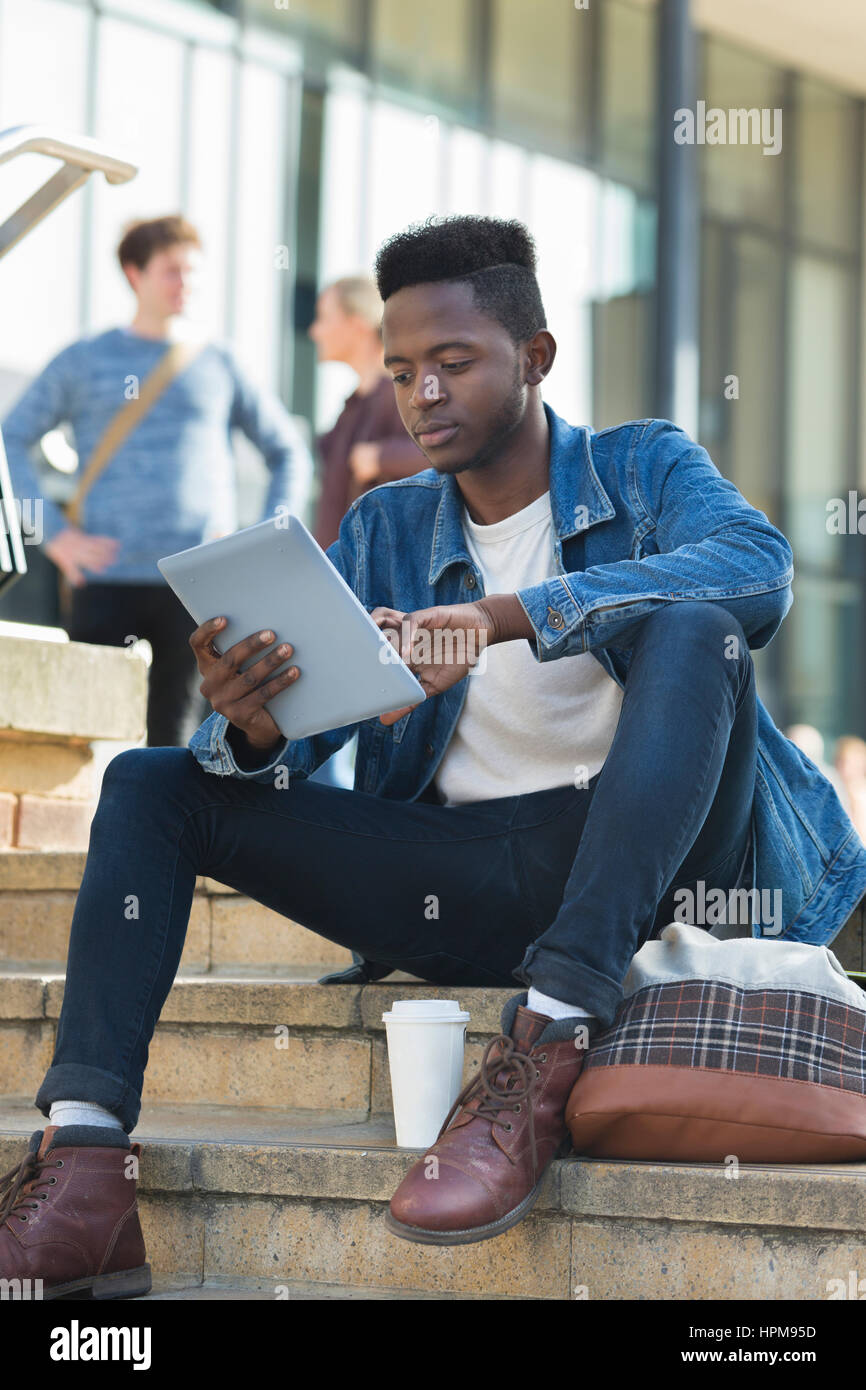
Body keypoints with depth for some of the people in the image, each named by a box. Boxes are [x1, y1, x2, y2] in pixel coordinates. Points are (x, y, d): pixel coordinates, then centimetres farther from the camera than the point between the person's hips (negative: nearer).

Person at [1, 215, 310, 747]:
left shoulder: (218, 364, 12)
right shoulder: (85, 361, 10)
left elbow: (288, 449, 19)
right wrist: (54, 533, -4)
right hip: (109, 579, 0)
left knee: (174, 737, 0)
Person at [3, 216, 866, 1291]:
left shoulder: (644, 468, 5)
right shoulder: (385, 528, 16)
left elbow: (759, 567, -19)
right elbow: (294, 741, 6)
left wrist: (502, 619, -30)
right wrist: (250, 725, -21)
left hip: (634, 862, -4)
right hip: (459, 881, 4)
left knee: (691, 633, -30)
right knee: (150, 785, -5)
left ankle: (547, 1044, -41)